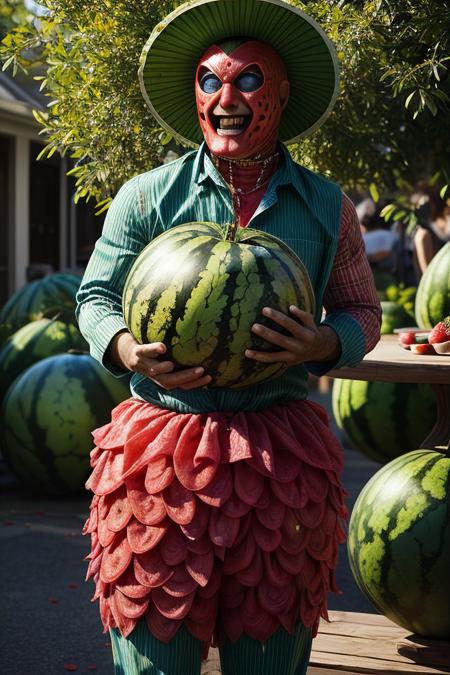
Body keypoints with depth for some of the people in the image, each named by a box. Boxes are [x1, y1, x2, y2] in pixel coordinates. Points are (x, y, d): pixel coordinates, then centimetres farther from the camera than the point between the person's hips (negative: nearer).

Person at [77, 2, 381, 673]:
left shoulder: (327, 208, 7)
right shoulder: (147, 197, 4)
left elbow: (362, 310, 15)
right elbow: (96, 296, 9)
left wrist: (322, 344, -9)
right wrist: (128, 350, -14)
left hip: (281, 455, 1)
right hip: (161, 443, -1)